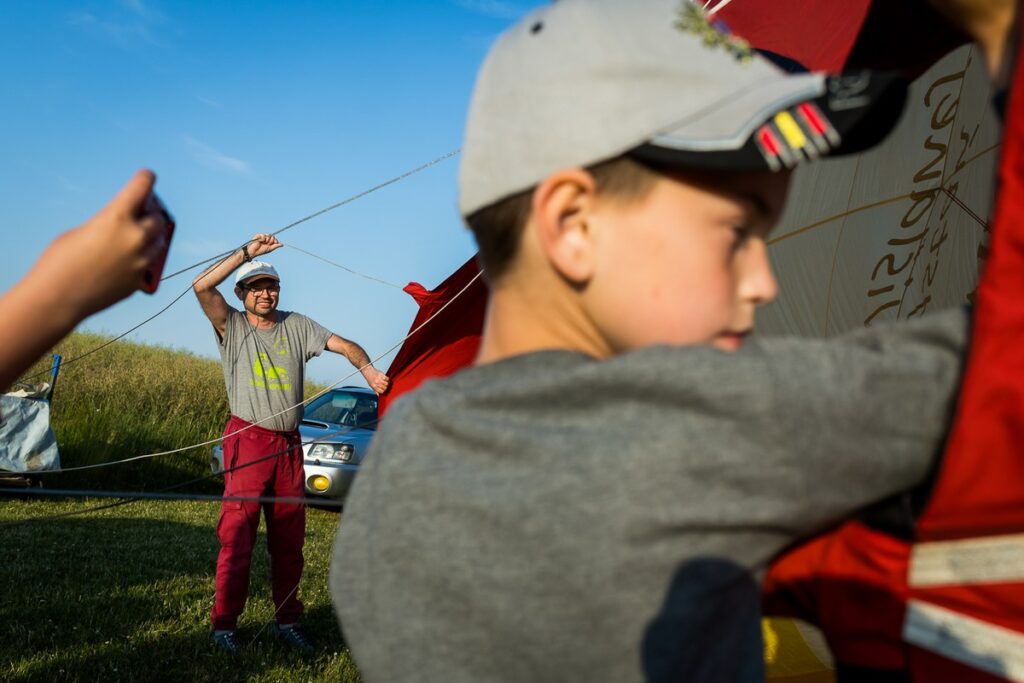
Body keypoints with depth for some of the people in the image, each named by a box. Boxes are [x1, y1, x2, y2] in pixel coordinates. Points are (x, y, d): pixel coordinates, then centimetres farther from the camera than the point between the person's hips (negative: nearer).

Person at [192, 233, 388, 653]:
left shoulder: (297, 327, 9)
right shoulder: (232, 327, 1)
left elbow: (344, 345, 3)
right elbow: (201, 286, -14)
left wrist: (368, 371, -17)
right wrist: (247, 252, -16)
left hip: (288, 444, 4)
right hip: (247, 441, -3)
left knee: (289, 538, 9)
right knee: (237, 535, -5)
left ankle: (287, 620, 20)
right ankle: (223, 624, 4)